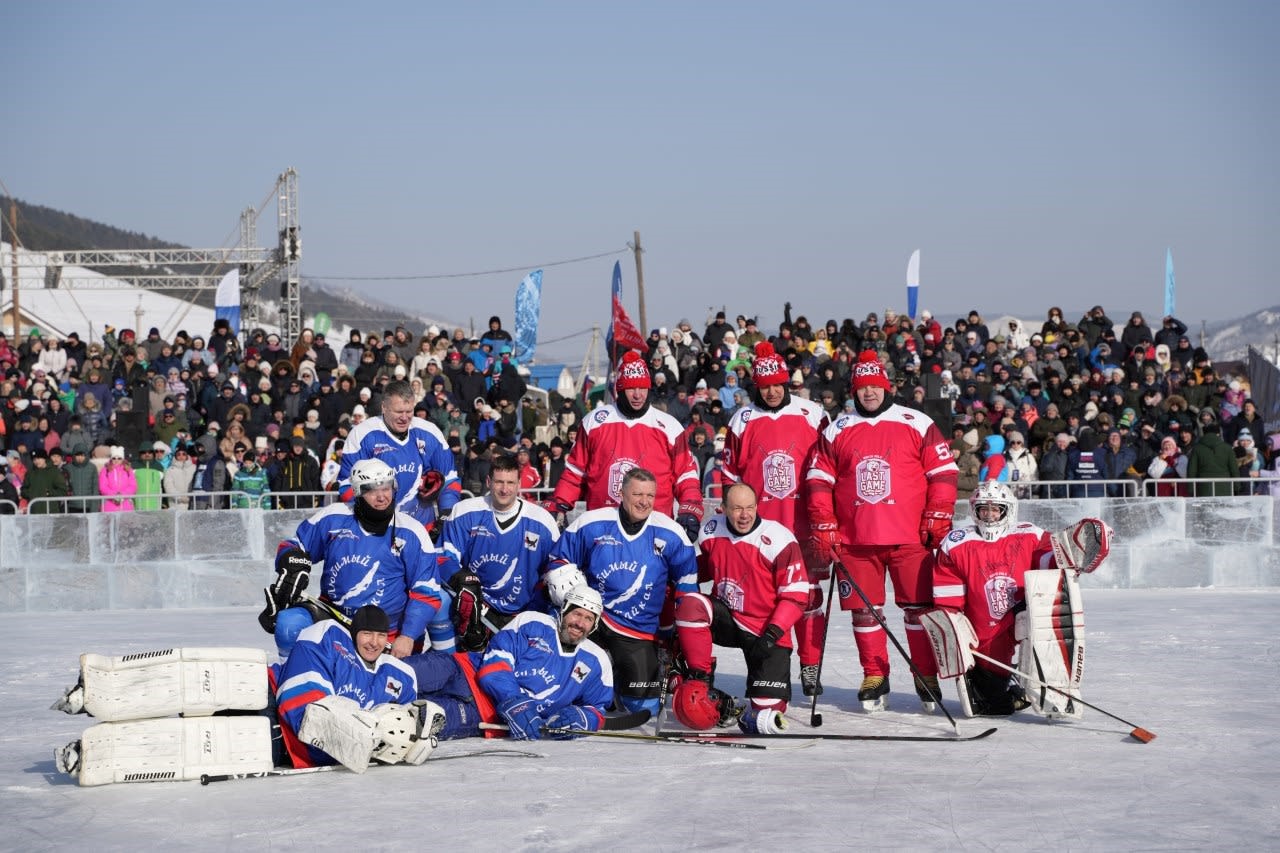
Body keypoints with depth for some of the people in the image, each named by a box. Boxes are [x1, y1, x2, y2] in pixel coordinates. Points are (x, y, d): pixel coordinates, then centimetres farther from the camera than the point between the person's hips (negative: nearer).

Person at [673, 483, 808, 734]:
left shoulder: (779, 540, -18)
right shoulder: (711, 531, -3)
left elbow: (796, 594, -14)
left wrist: (772, 635, -22)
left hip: (765, 631, -3)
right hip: (725, 618, 3)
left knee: (770, 710, -14)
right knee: (691, 605, -29)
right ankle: (698, 680, -14)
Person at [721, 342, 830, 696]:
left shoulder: (812, 416, 2)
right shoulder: (743, 421, 5)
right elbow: (731, 475, 10)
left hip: (804, 523, -1)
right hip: (759, 526, 1)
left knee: (809, 593, 1)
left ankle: (810, 667, 10)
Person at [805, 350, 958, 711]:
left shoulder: (917, 425, 3)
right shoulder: (836, 431, 9)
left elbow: (943, 472, 2)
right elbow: (819, 480, 8)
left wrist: (937, 518, -5)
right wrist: (823, 527, 1)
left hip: (909, 538, -2)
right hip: (855, 540, 2)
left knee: (919, 606, -1)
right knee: (864, 610, 4)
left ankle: (927, 677, 9)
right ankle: (874, 678, 15)